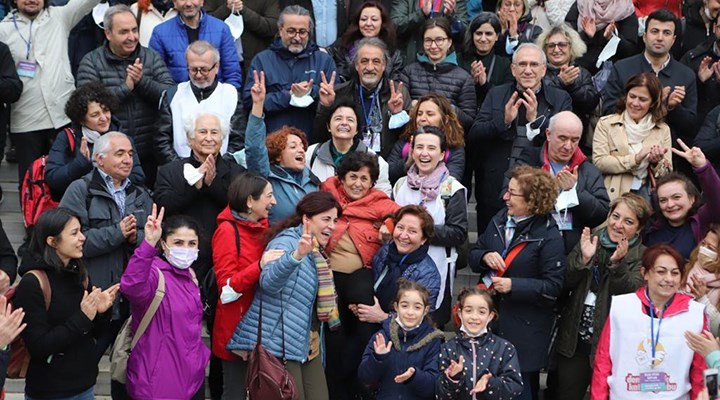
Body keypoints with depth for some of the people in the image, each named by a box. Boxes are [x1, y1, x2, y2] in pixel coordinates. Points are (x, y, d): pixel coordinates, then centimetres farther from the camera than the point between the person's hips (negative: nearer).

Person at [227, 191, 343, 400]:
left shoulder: (316, 252, 15)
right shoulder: (286, 242, -12)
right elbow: (269, 282, -34)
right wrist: (296, 256, -49)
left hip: (306, 345, 9)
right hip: (279, 344, -9)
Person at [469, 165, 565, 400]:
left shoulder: (549, 237, -15)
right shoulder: (500, 220, 4)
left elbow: (553, 286, -17)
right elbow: (474, 254, 12)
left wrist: (513, 286, -23)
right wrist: (485, 256, -11)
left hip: (525, 327, -6)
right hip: (491, 315, 6)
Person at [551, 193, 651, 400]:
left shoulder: (642, 256, -3)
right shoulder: (590, 240, 6)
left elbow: (631, 293, -17)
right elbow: (566, 283, -1)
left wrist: (617, 263, -29)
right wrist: (583, 259, -16)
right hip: (574, 338, 3)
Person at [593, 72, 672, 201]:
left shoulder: (663, 130, 16)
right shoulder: (605, 124, 8)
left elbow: (667, 175, 15)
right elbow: (599, 162, -3)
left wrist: (656, 163, -6)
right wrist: (635, 159, -9)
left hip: (647, 195, 2)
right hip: (614, 196, -2)